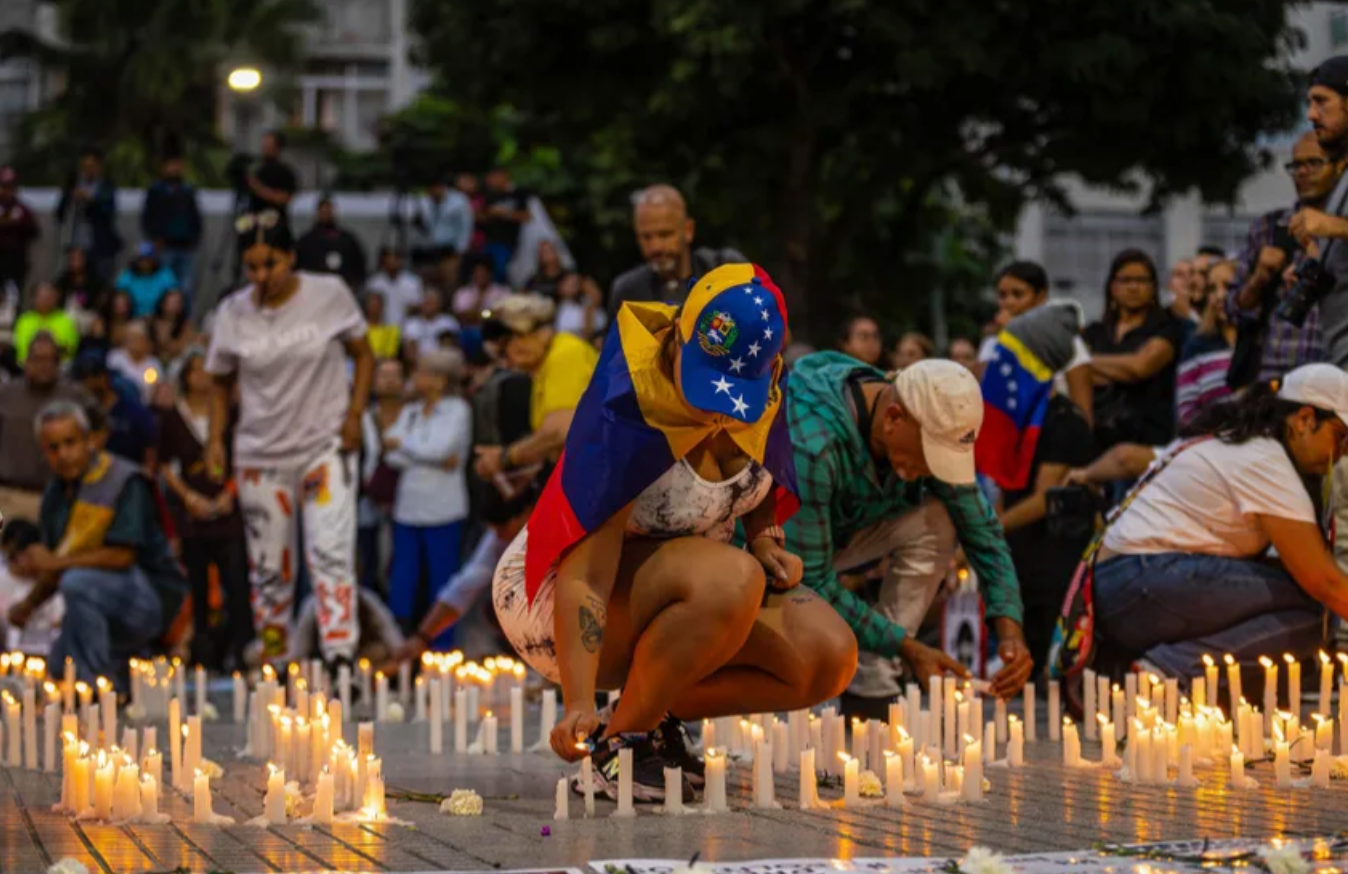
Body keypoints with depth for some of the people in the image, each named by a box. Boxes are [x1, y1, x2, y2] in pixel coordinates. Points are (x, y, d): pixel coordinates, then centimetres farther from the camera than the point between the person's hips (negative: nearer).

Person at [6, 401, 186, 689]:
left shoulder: (125, 481, -15)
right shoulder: (56, 494, 8)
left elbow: (122, 556, -23)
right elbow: (56, 567, 12)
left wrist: (54, 562, -21)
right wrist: (28, 605, -6)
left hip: (152, 595, -8)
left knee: (78, 583, -33)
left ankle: (94, 683, -26)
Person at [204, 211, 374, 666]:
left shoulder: (329, 295, -5)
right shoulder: (233, 313, -1)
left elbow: (363, 355, 5)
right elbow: (222, 382, 9)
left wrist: (355, 414, -7)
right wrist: (215, 440, -2)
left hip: (326, 445, -2)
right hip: (261, 453, 2)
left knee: (331, 551, -15)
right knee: (268, 563, 6)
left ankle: (341, 654, -19)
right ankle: (270, 653, 19)